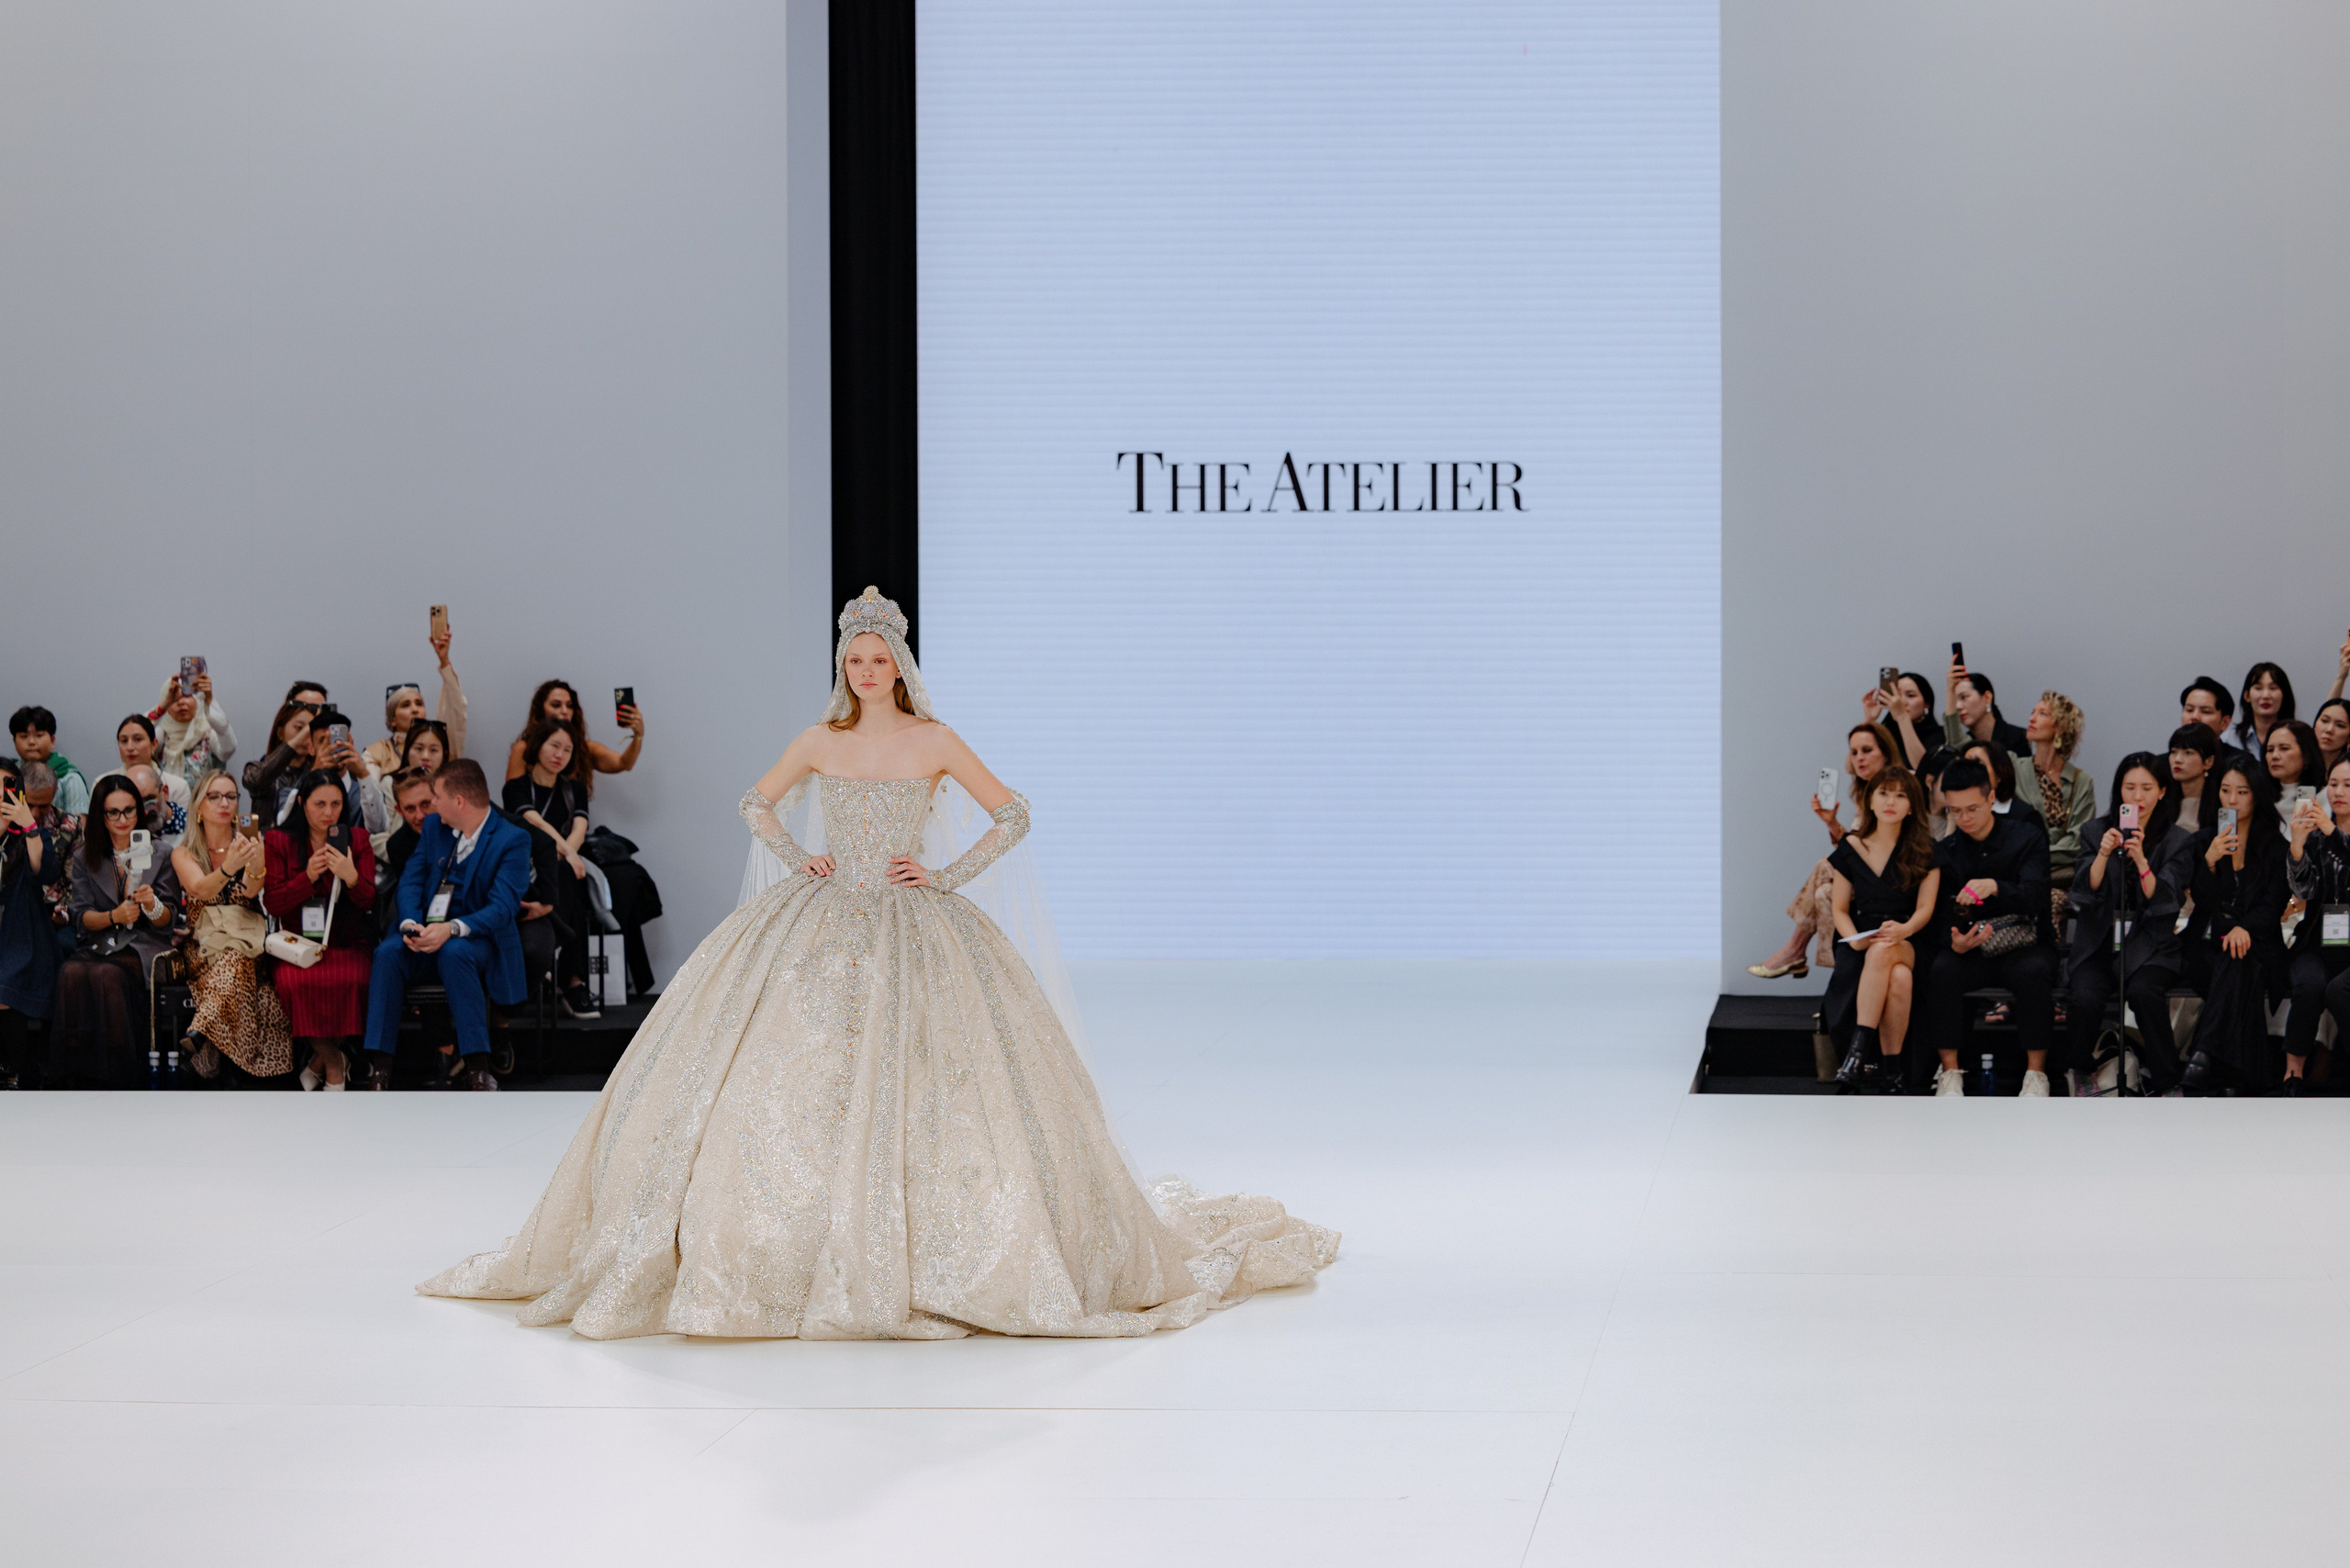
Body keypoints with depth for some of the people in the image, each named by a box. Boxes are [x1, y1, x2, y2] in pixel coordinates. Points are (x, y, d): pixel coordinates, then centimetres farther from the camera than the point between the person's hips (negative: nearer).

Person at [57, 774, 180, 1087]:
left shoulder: (158, 857, 12)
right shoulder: (85, 861, 16)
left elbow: (167, 920, 7)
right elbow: (81, 917, 7)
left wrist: (152, 905, -17)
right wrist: (114, 916, -13)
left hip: (143, 945, -2)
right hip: (98, 944, 2)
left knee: (107, 975, -35)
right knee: (72, 973, -34)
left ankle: (115, 1080, -31)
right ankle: (80, 1073, -30)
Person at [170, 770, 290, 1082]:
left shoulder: (248, 845, 9)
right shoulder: (183, 854, 8)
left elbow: (251, 890, -12)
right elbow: (200, 889, -15)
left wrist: (256, 867, -37)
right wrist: (228, 868, -37)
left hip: (246, 938, 0)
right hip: (202, 944, 0)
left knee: (235, 959, -36)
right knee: (233, 962, -35)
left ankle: (199, 1034, -48)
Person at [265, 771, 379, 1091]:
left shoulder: (357, 841, 10)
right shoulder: (278, 842, 8)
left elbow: (370, 903, 2)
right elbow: (274, 903, 0)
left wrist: (351, 877, -19)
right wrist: (308, 877, -16)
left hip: (347, 944, 0)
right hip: (298, 942, 0)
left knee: (349, 980, -34)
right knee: (294, 981, -34)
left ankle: (321, 1058, -6)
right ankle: (334, 1061, -10)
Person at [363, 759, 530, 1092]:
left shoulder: (513, 839, -6)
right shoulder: (434, 827, 13)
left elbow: (503, 907, -16)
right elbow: (410, 881, 6)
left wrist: (451, 929, -31)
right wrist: (410, 925, -16)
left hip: (475, 937, -4)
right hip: (424, 935, 4)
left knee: (454, 953, -38)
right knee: (388, 953, -28)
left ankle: (476, 1066, -34)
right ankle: (379, 1067, -32)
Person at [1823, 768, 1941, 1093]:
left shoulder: (1925, 851, 8)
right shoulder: (1850, 849, 10)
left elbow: (1925, 908, 0)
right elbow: (1840, 910, 11)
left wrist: (1904, 930, -22)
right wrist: (1854, 938, -11)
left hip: (1908, 945, -1)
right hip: (1860, 945, 1)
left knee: (1883, 952, -41)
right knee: (1897, 978, -37)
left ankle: (1859, 1052, -41)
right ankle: (1890, 1071, -37)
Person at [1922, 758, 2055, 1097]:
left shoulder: (2028, 838, -3)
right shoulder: (1945, 850, 5)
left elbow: (2035, 897, -18)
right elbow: (1942, 915, 2)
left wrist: (1995, 887, -39)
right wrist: (1955, 942, -22)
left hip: (2024, 945, -2)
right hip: (1972, 951, 2)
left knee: (2033, 972, -36)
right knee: (1941, 969, -30)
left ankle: (2036, 1072, -24)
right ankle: (1949, 1072, -21)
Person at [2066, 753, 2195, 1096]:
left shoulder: (2178, 841, 4)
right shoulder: (2095, 831, 9)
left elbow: (2164, 901, -7)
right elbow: (2085, 893, -2)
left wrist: (2140, 858, -22)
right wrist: (2104, 854, -19)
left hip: (2151, 945, -1)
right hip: (2099, 944, 1)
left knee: (2143, 990, -34)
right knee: (2087, 997, -30)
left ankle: (2163, 1081, -15)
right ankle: (2080, 1073, -4)